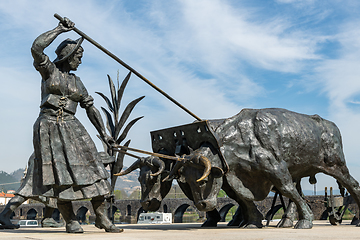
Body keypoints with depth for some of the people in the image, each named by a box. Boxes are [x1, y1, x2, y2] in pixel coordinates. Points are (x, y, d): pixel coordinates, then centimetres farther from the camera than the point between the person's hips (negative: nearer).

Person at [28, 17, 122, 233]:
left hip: (71, 128, 4)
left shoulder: (76, 82, 19)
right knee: (60, 175, -6)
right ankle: (70, 220, 1)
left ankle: (102, 217, -2)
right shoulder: (49, 69, 8)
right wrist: (60, 29, -6)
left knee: (89, 169, -6)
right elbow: (37, 47, -11)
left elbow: (91, 108, 18)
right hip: (48, 127, -4)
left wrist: (104, 134, 12)